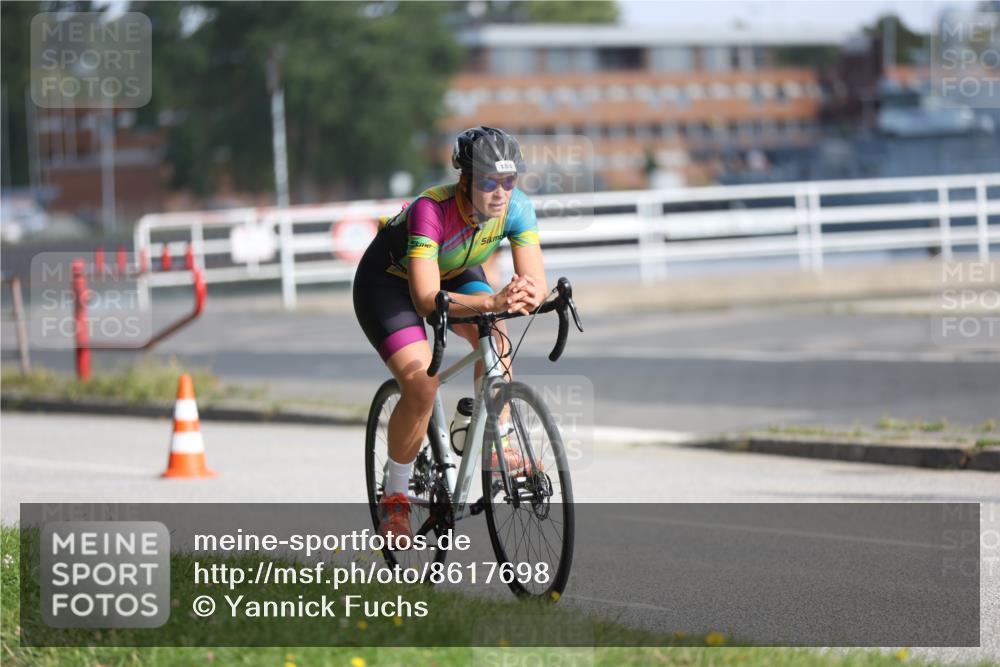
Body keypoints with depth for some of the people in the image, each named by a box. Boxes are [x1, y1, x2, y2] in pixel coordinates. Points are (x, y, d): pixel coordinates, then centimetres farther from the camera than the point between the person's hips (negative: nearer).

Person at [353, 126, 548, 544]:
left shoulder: (516, 208, -25)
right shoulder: (431, 210, -39)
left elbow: (536, 281, -27)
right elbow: (426, 300, -45)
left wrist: (527, 298, -51)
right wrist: (491, 301, -59)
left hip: (454, 274, 5)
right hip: (389, 280, -5)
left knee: (493, 334, -27)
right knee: (421, 384, -22)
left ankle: (499, 446, -13)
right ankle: (395, 497, -5)